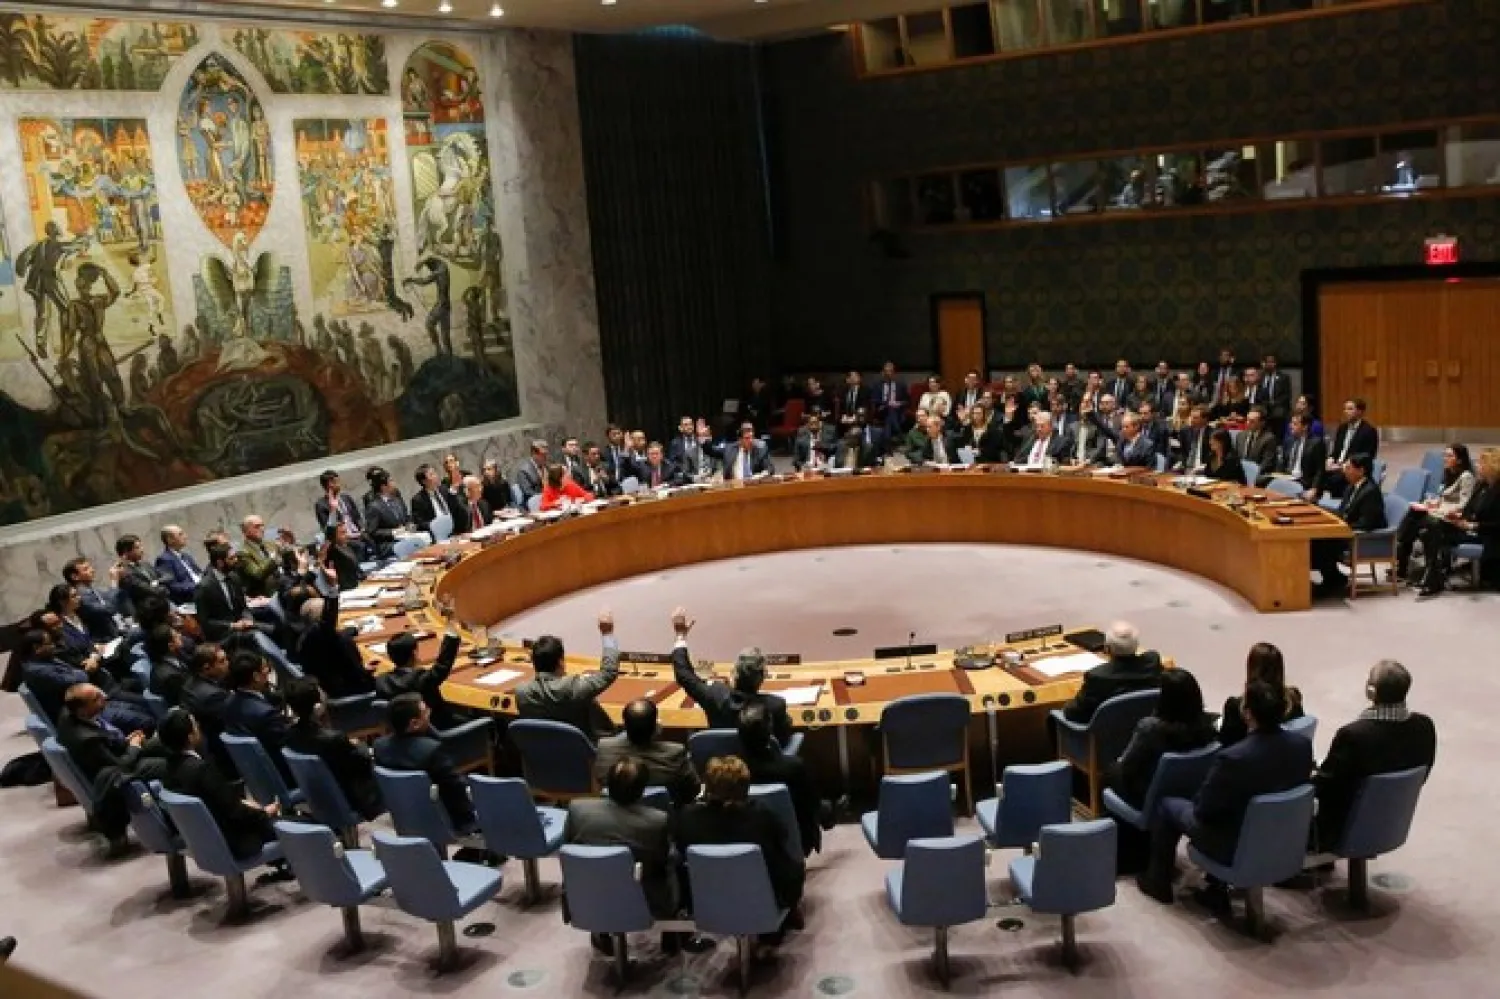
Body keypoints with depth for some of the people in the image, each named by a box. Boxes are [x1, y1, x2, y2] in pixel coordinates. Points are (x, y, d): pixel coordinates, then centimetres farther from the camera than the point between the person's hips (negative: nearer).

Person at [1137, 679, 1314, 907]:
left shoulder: (1233, 758, -34)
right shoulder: (1302, 744, -15)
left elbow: (1203, 810, -21)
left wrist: (1199, 799, 4)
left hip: (1236, 847, -6)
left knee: (1167, 805, 17)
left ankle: (1158, 881, 34)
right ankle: (1217, 890, 33)